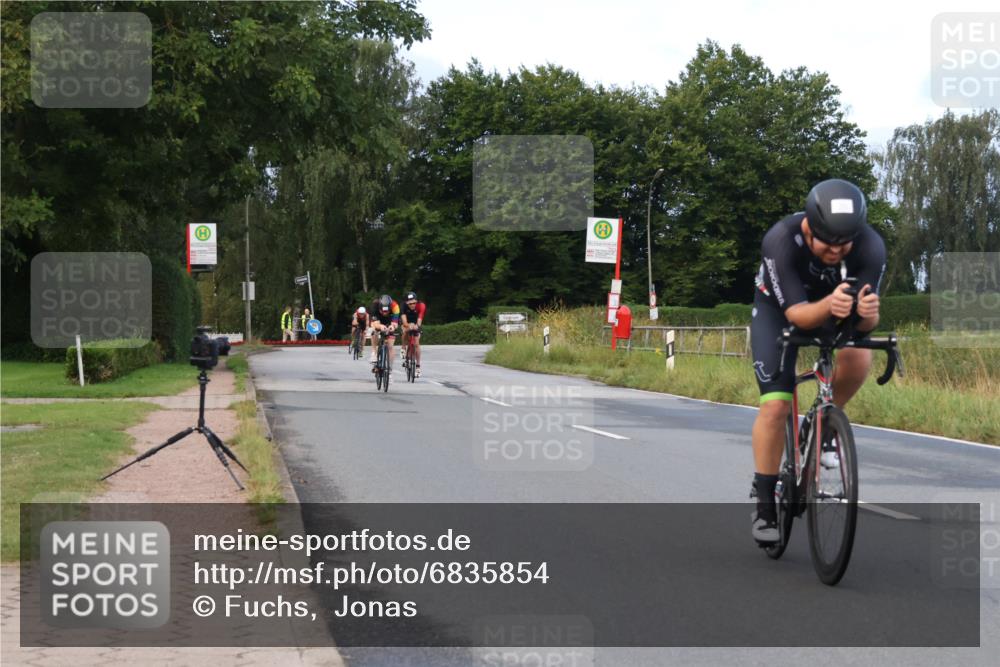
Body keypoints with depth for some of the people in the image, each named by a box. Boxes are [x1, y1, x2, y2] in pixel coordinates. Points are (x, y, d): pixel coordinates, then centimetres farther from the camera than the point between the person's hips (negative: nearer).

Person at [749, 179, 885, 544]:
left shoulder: (871, 247, -31)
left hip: (836, 309, 2)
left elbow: (864, 323, -29)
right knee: (775, 405, -12)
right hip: (778, 308, -2)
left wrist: (867, 314, -53)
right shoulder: (780, 241, -37)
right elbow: (796, 313, -37)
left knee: (859, 359, -29)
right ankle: (764, 503, 3)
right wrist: (828, 306, -57)